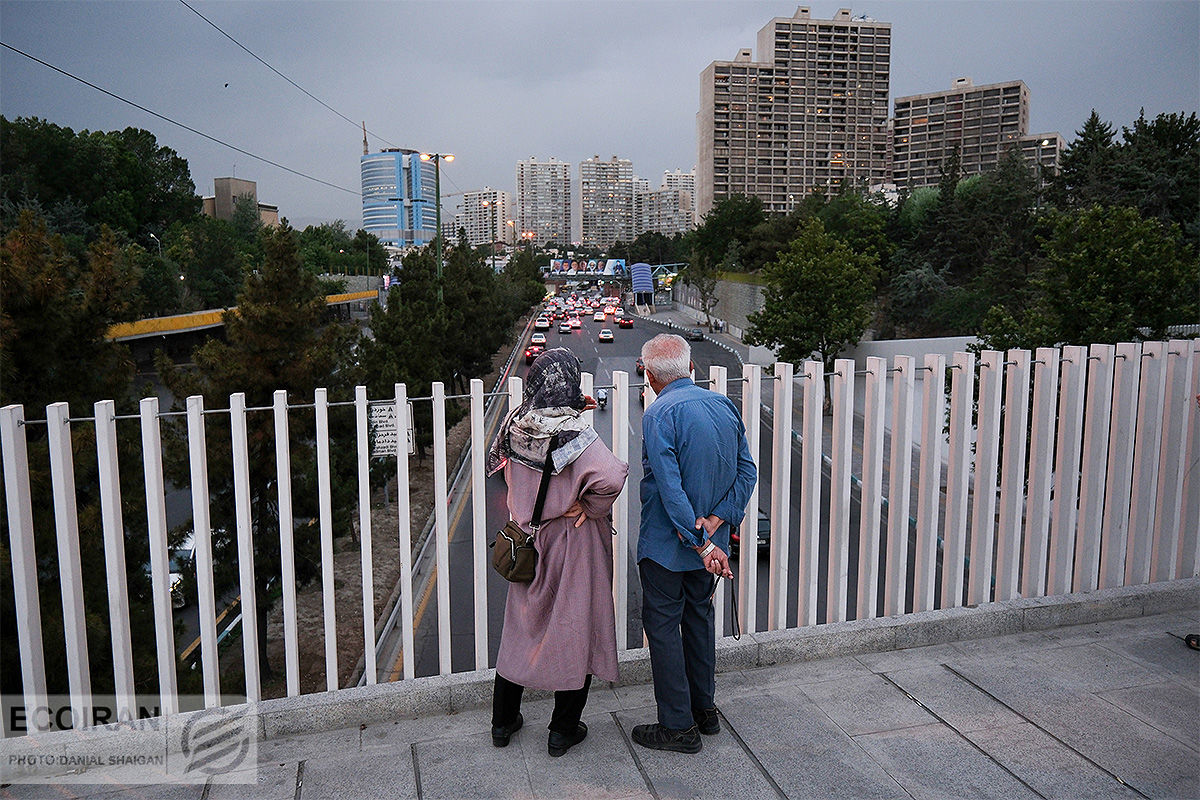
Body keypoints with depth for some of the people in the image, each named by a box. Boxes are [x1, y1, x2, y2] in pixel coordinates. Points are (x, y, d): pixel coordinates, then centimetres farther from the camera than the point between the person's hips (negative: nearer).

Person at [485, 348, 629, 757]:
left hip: (526, 541, 6)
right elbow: (610, 477, -38)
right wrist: (589, 508, -17)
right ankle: (563, 731, 22)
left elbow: (496, 463, 16)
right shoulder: (574, 433, -22)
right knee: (574, 630, 10)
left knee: (521, 627, 19)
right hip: (572, 545, -5)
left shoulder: (515, 425, -6)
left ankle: (503, 721, 32)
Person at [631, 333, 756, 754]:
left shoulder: (660, 414, -19)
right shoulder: (725, 406, 3)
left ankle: (679, 726, 12)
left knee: (662, 625, 5)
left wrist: (699, 543, -22)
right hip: (709, 539, 7)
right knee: (699, 617, 20)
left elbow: (671, 489, -25)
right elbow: (747, 472, 0)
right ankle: (704, 709, 31)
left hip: (667, 544, -7)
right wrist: (714, 522, -8)